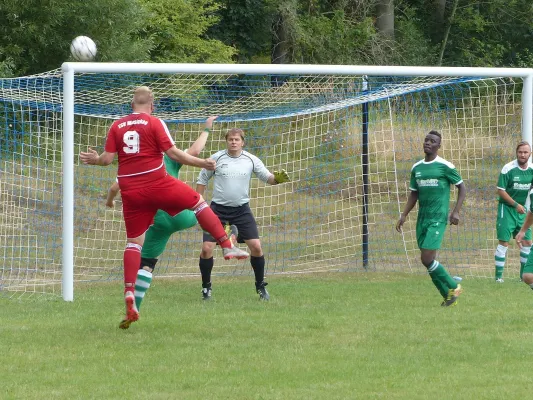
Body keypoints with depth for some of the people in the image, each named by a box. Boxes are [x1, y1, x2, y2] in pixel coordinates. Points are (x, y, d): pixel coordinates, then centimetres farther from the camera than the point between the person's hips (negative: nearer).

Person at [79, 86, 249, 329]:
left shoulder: (117, 126, 7)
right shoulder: (154, 123, -3)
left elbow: (107, 159, 4)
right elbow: (173, 153, -8)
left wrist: (94, 160, 26)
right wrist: (202, 163, 0)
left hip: (130, 190, 3)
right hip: (157, 184, -3)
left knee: (134, 241, 8)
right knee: (198, 202, 16)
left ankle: (129, 294, -3)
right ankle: (227, 247, 14)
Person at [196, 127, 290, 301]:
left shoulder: (250, 160, -1)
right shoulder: (216, 158, -3)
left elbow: (268, 177, 1)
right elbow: (202, 180, 7)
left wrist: (277, 178, -23)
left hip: (241, 210, 1)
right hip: (218, 209, -1)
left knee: (256, 246, -9)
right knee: (206, 249, -10)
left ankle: (260, 286, 10)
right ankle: (206, 287, 10)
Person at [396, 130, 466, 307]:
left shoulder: (445, 166, -6)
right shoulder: (416, 168, 12)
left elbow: (462, 187, 1)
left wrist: (456, 211, -9)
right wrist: (404, 215, 11)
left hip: (437, 219, -7)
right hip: (422, 218, 7)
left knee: (427, 259, -15)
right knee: (429, 261, 4)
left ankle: (453, 287, 4)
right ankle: (449, 296, 16)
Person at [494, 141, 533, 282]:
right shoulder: (508, 169, -16)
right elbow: (500, 190, -13)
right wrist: (516, 205, -18)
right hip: (507, 208, -5)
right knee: (504, 242, -8)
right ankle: (498, 275, -2)